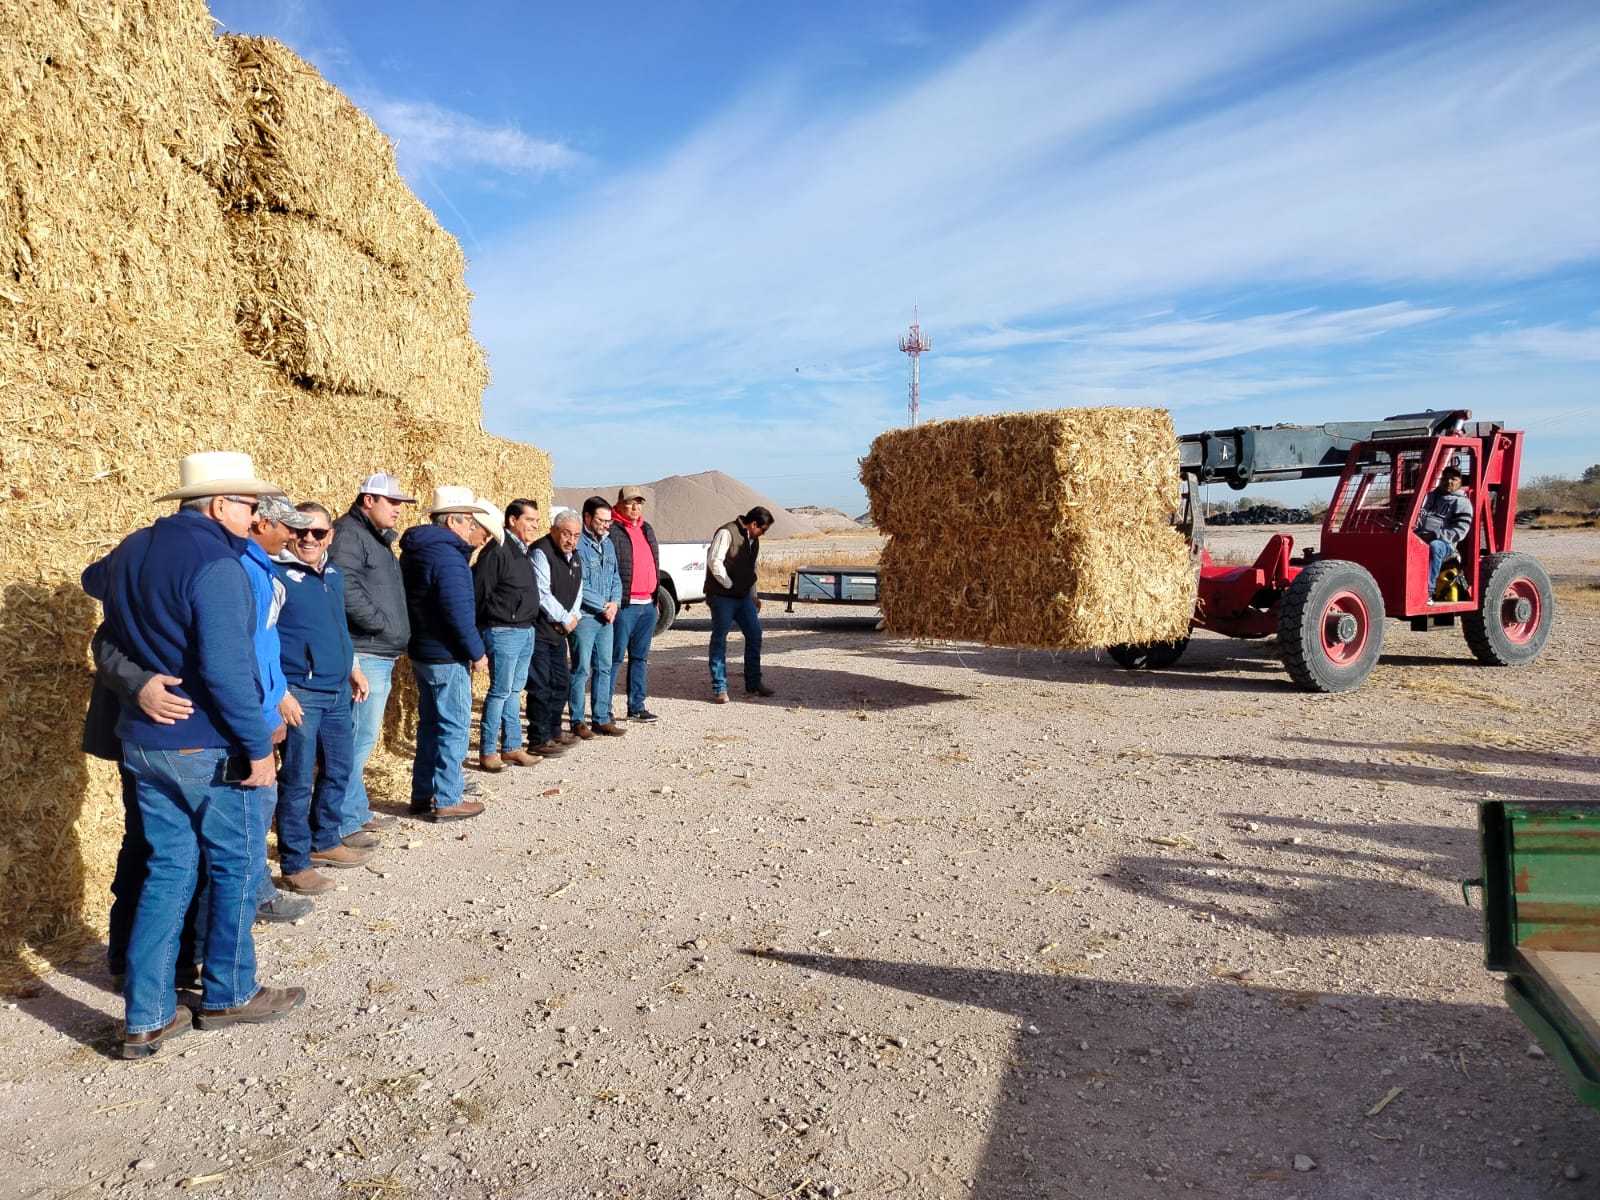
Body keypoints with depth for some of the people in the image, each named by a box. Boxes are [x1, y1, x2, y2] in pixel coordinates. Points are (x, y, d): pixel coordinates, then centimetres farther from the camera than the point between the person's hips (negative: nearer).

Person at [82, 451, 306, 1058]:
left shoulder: (133, 549, 8)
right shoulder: (214, 564, -20)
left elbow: (94, 580, 34)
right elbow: (226, 669, -27)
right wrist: (258, 746, -20)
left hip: (142, 741, 8)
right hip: (211, 749, -8)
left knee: (167, 871, 14)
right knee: (237, 867, 10)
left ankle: (146, 1018, 17)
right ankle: (226, 995, 23)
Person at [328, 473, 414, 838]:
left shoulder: (378, 538, 21)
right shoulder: (349, 534, -11)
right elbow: (345, 590, -24)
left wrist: (395, 634, 13)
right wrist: (381, 625, -18)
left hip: (382, 655, 10)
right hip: (365, 654, -10)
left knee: (364, 736, 16)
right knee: (360, 737, -9)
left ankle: (358, 811, 26)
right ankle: (345, 822, -3)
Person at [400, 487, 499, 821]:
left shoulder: (415, 550, 11)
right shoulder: (447, 556, -20)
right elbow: (457, 612, -24)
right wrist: (477, 652, -15)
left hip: (423, 652, 10)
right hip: (447, 657, -10)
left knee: (431, 723, 18)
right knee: (455, 727, 0)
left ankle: (423, 794, 25)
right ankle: (447, 801, 6)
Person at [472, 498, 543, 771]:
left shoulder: (522, 551, 14)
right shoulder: (497, 551, -15)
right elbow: (478, 591, -16)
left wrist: (529, 624, 16)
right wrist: (483, 627, -10)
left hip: (526, 631, 9)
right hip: (503, 632, -9)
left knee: (514, 690, 14)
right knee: (500, 691, -4)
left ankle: (512, 747, 21)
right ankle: (487, 752, 5)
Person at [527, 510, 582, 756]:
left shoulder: (573, 555, 13)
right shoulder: (541, 553, -15)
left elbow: (577, 589, 18)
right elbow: (542, 595, -20)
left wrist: (572, 616, 1)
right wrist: (565, 618, -12)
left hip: (558, 631, 10)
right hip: (538, 631, -9)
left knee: (562, 682, 16)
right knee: (540, 686, -7)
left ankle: (553, 732, 29)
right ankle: (539, 740, 1)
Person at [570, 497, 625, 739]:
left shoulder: (607, 543, 13)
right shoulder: (577, 544, -12)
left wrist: (615, 602, -1)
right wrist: (603, 605, -11)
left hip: (606, 618, 8)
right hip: (583, 617, -8)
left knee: (604, 668, 10)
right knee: (581, 670, -1)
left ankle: (601, 718, 17)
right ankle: (578, 721, 7)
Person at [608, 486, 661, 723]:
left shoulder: (647, 529, 18)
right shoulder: (612, 530, -7)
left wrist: (656, 597, 20)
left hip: (648, 605, 8)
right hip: (624, 605, -8)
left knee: (641, 657, 11)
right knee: (615, 656, -4)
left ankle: (637, 707, 18)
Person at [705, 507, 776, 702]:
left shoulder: (754, 541, 15)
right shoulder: (727, 533, -13)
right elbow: (714, 561, -20)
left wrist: (753, 595, 18)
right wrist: (729, 585, -13)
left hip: (743, 597, 9)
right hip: (722, 596, -9)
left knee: (755, 635, 7)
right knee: (719, 640, -2)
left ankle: (753, 684, 18)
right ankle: (719, 688, 3)